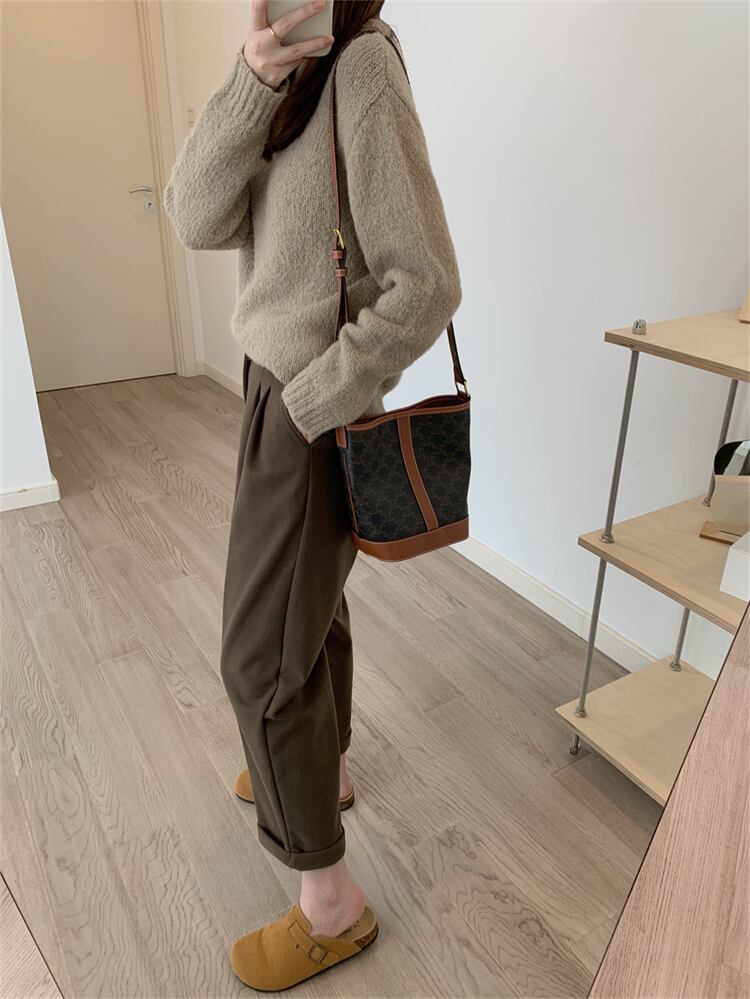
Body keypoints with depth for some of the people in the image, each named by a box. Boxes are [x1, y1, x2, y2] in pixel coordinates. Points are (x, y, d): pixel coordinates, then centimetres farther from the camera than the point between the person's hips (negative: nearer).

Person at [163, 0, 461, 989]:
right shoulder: (296, 81, 9)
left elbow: (427, 285, -22)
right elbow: (198, 219, -5)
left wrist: (309, 403, -18)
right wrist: (253, 80, -18)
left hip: (310, 412, -9)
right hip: (279, 387, 9)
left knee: (264, 655, 0)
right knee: (308, 602, 22)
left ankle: (332, 904, 19)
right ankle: (325, 768, 47)